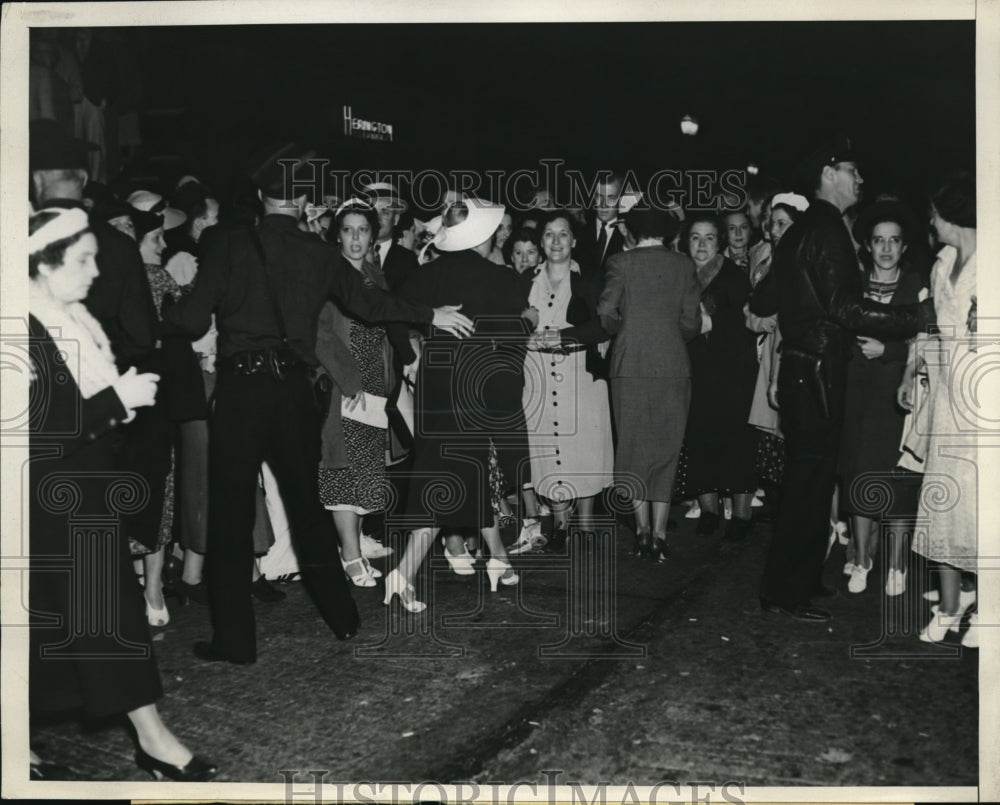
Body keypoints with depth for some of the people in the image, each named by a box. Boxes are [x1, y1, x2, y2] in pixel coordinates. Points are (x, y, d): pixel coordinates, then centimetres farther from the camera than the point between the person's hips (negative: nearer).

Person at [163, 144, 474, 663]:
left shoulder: (228, 246, -4)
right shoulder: (318, 254, 3)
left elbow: (193, 322, -8)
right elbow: (369, 303, 11)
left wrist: (174, 307, 15)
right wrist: (431, 315, 23)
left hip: (239, 389, -3)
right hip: (294, 390, 3)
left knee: (230, 512, 5)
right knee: (306, 503, 18)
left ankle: (233, 639, 10)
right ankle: (341, 617, 28)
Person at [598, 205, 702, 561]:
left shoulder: (621, 262, -1)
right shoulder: (684, 265, 3)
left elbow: (606, 313, -9)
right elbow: (692, 322, 0)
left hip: (630, 365, -1)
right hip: (673, 368, 1)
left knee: (633, 446, 10)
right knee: (665, 449, 7)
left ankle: (642, 529, 11)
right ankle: (659, 534, 4)